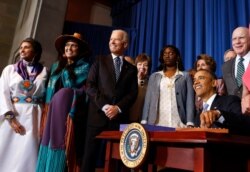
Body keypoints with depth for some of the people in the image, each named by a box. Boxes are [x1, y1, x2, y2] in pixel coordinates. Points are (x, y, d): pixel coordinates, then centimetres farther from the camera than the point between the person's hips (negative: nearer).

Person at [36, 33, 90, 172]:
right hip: (51, 112, 5)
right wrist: (46, 110, 5)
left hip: (67, 111, -5)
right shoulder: (57, 65, 17)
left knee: (59, 146, -9)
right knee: (48, 144, 3)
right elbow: (50, 89, 15)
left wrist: (72, 113, -17)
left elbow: (82, 92, -8)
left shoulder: (84, 67, 1)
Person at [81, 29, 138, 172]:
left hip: (120, 117, 1)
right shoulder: (100, 61, 11)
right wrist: (104, 105, -11)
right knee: (90, 155, 0)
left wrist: (118, 108, -11)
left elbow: (133, 93, 5)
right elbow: (90, 86, 0)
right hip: (98, 115, -1)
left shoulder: (131, 69, 15)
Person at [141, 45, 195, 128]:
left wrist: (189, 123, -10)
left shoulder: (185, 76, 9)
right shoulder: (154, 76, 14)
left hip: (178, 124, -1)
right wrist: (144, 122, -1)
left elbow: (190, 101, 2)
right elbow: (148, 100, 8)